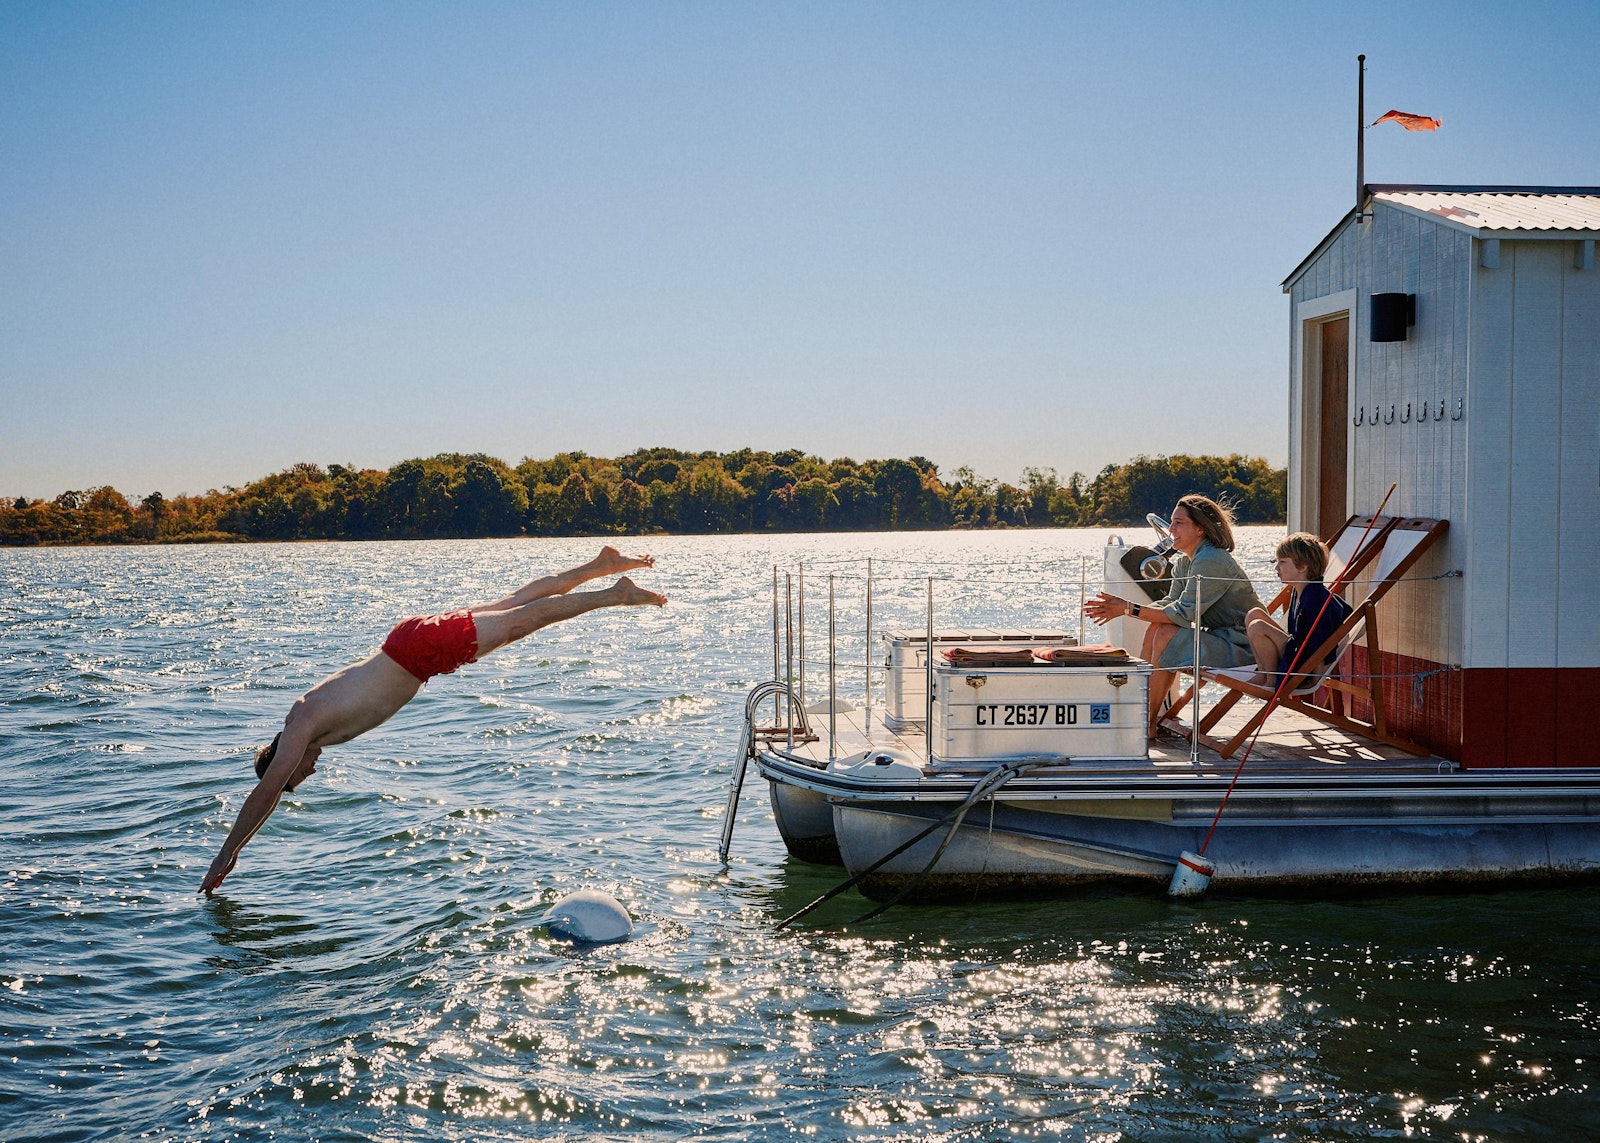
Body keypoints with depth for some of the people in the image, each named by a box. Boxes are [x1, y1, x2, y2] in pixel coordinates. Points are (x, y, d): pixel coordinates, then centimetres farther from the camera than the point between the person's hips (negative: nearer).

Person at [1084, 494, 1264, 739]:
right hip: (1220, 639, 10)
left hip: (1240, 647, -10)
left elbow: (1184, 613, -25)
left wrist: (1129, 608, -24)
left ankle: (1148, 723, -14)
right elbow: (1170, 604, 5)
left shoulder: (1211, 561, -21)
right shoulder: (1184, 562, 10)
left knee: (1167, 634, -22)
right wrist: (1120, 609, -8)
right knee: (1156, 627, 2)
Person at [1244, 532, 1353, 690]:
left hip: (1305, 665, -10)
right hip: (1295, 649, 10)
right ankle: (1263, 673, 4)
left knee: (1257, 628, -22)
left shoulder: (1316, 598, -22)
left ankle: (1273, 680, -8)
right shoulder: (1297, 593, 8)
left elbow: (1319, 644, -21)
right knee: (1254, 614, 8)